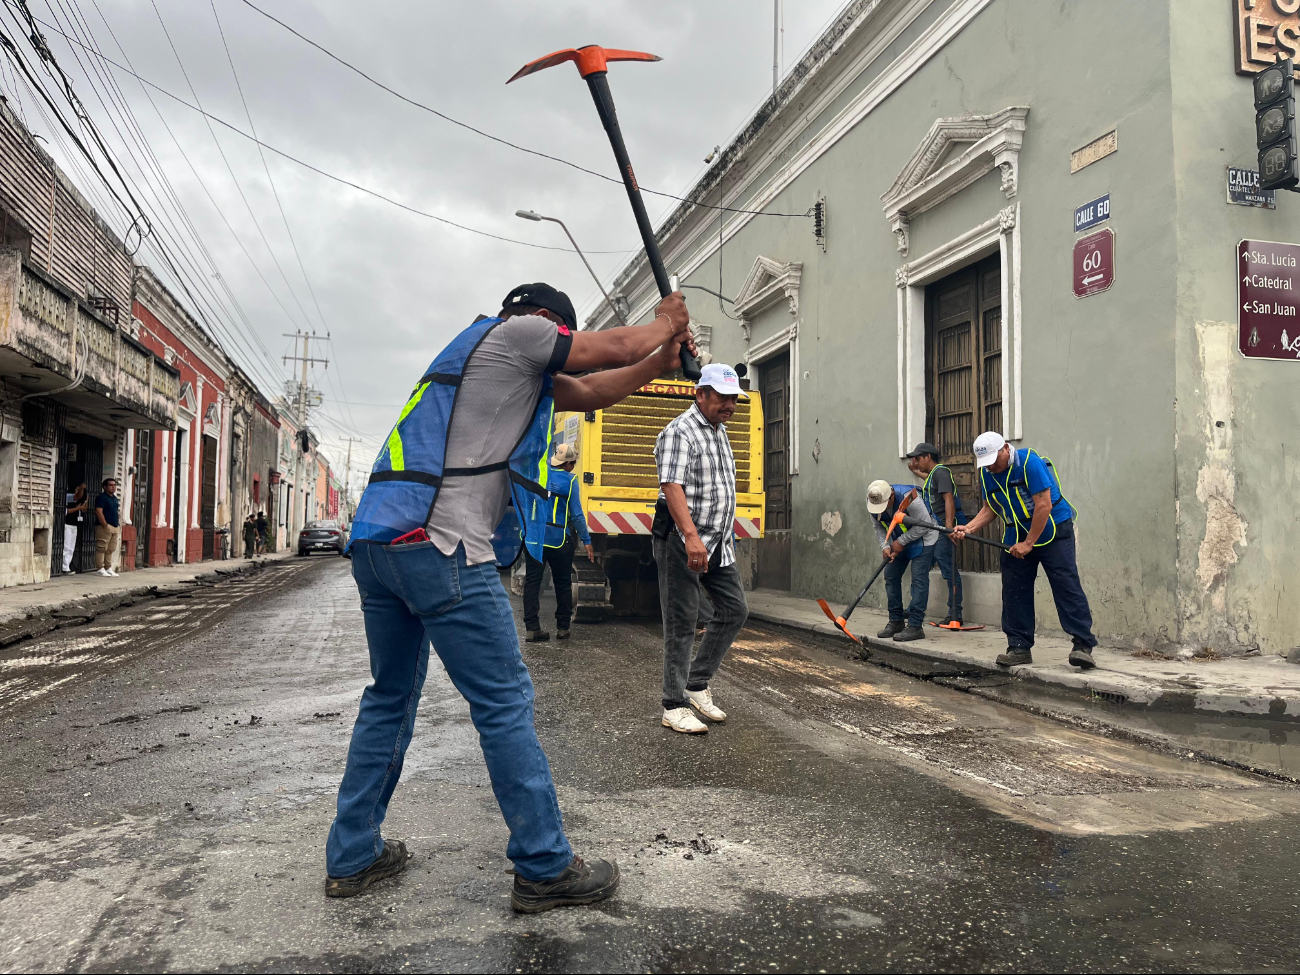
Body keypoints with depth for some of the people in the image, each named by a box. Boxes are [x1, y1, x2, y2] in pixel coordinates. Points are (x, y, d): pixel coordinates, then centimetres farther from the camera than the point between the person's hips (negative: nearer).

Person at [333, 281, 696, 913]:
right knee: (504, 701, -4)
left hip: (377, 541, 10)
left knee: (391, 696, 18)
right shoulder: (516, 331, 3)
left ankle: (352, 857, 25)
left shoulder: (508, 363, 29)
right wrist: (665, 321, 26)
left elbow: (588, 394, 30)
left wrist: (662, 362, 28)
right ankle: (545, 869, 5)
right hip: (438, 543, -10)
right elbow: (617, 346, 7)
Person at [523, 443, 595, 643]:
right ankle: (562, 628, 17)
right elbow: (577, 514, -10)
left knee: (532, 581, 6)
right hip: (558, 538, -3)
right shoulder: (570, 481, -8)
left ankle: (532, 628, 3)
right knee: (563, 583, 12)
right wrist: (586, 541, -3)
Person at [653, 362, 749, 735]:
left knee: (734, 610, 10)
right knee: (682, 624, -3)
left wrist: (725, 536, 22)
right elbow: (672, 486, -24)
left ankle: (697, 684, 21)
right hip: (683, 541, -9)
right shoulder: (681, 432, -12)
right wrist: (691, 537, -34)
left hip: (717, 543, 9)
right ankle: (675, 707, 6)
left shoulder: (719, 432, 17)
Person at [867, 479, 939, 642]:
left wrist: (901, 542, -23)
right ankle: (896, 621, 15)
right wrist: (885, 546, -18)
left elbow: (924, 525, -26)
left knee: (919, 578, -14)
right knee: (891, 576, 4)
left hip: (922, 538, -7)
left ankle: (915, 626, -14)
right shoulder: (872, 503, -14)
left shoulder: (909, 498, -33)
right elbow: (879, 528, -2)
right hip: (899, 541, 7)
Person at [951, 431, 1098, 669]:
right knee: (1014, 591, 4)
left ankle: (1083, 645, -11)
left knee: (1066, 586, -11)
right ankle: (1019, 647, 10)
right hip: (1016, 537, 7)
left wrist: (1028, 543, -20)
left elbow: (1044, 505, -22)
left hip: (1051, 531, -7)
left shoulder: (1029, 462, -20)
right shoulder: (987, 474, 2)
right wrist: (968, 528, -11)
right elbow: (989, 509, 8)